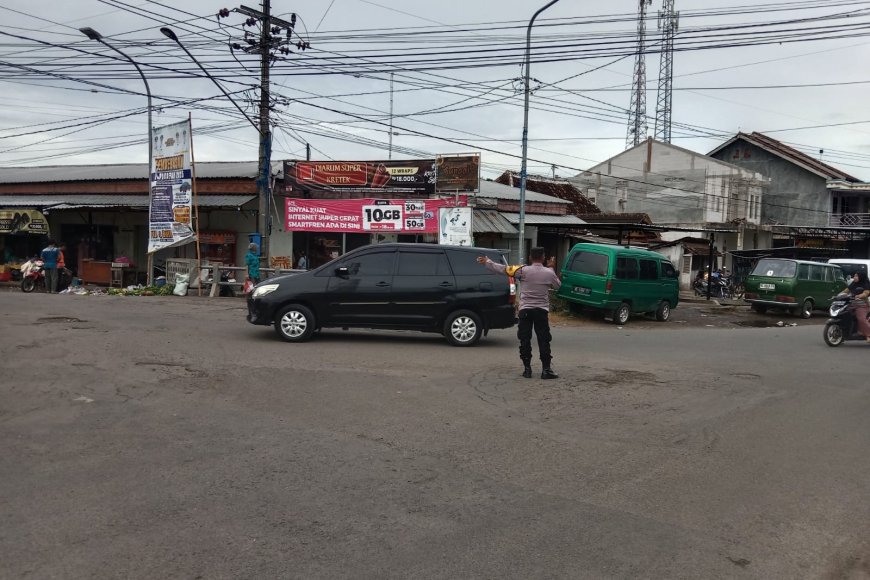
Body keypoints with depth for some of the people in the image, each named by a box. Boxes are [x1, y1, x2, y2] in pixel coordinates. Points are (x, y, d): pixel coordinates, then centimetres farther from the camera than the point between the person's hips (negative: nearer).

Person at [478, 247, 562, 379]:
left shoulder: (524, 271, -6)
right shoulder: (549, 273, -3)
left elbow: (504, 269, -2)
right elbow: (557, 285, 16)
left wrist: (487, 262, 9)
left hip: (525, 310, -1)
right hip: (542, 310, 1)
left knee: (525, 340, 5)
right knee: (544, 341, 3)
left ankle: (527, 368, 5)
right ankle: (546, 369, -2)